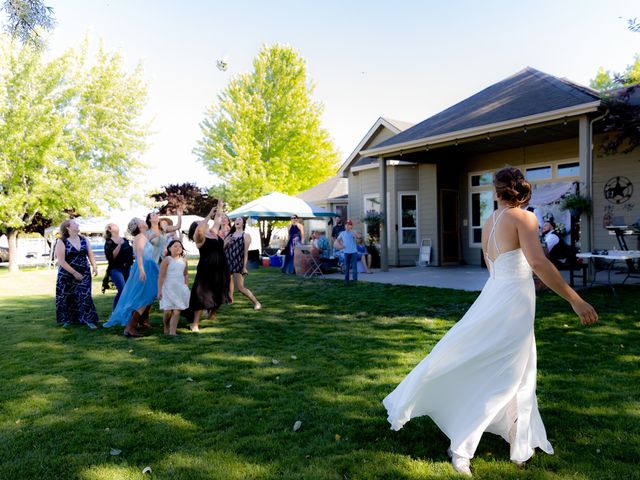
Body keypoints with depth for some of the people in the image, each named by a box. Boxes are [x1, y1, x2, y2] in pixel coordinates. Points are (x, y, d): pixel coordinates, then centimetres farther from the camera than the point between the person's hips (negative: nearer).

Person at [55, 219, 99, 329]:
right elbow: (61, 261, -14)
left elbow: (90, 254, 11)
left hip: (84, 274, 3)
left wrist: (94, 267, -3)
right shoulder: (62, 242, -8)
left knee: (85, 296, -4)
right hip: (67, 275, -3)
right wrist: (74, 272, -18)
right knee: (67, 298, 7)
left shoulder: (83, 240, 6)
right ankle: (66, 320, 24)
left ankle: (89, 320, -2)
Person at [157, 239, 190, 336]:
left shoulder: (184, 260, 5)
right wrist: (159, 291, -12)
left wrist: (186, 287, 9)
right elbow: (161, 276, -9)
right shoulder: (167, 260, -8)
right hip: (168, 288, -3)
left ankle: (172, 332, -1)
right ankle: (166, 328, 24)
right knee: (168, 311, -3)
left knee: (177, 312, -5)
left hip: (180, 289, 4)